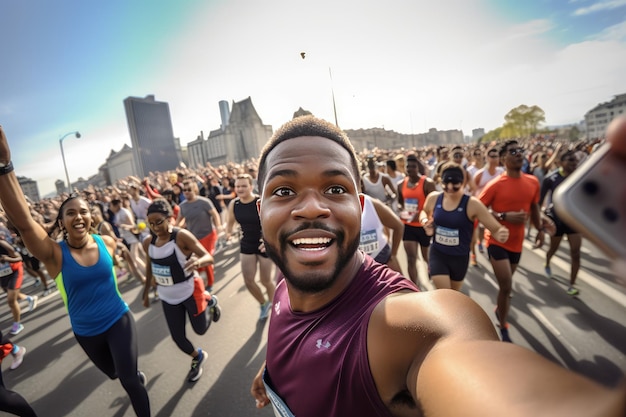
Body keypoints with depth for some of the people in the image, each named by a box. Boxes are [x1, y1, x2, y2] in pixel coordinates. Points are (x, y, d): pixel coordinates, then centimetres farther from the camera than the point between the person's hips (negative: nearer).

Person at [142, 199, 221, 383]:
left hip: (190, 291, -5)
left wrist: (198, 262, -47)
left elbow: (209, 257, -25)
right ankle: (197, 357, 42)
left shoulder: (182, 236, -22)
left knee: (201, 329, 11)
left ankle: (209, 301, 40)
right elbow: (149, 269, 11)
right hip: (167, 297, 5)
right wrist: (146, 293, 19)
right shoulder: (148, 242, -5)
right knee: (177, 337, 12)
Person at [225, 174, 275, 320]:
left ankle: (272, 303, 40)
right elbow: (230, 222, 11)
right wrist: (228, 233, -9)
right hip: (246, 245, 5)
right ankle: (263, 304, 35)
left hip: (265, 245, -4)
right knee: (248, 281, 6)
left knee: (265, 280, 8)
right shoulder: (233, 204, -7)